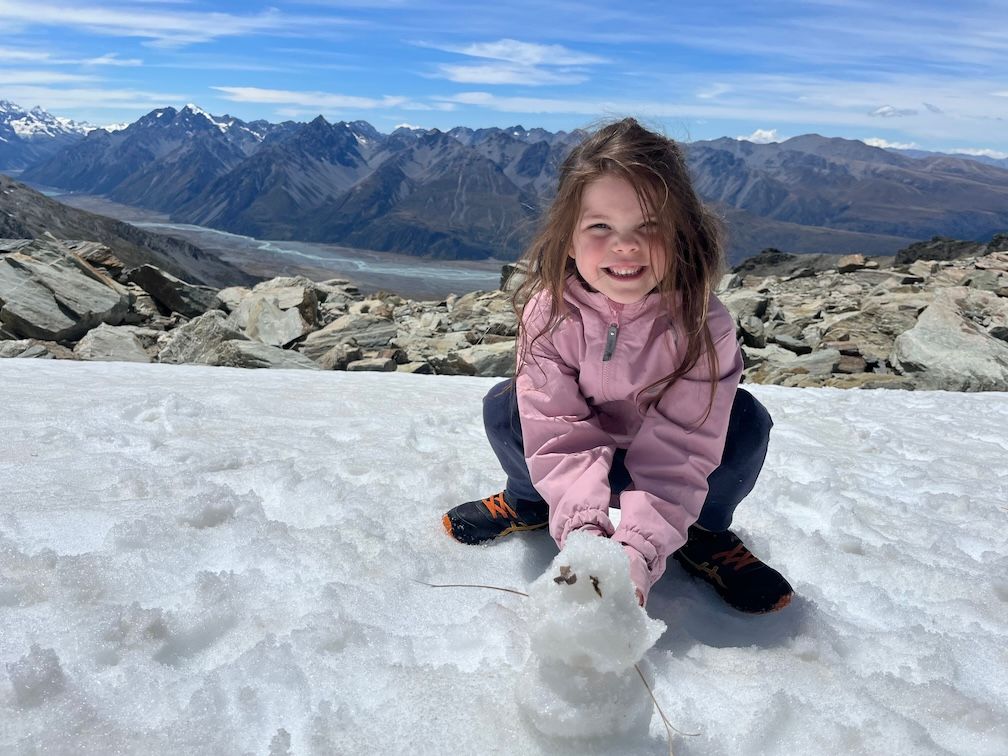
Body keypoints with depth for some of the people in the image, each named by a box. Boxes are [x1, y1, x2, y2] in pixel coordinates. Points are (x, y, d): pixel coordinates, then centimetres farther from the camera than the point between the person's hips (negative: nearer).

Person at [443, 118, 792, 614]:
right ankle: (529, 500, 8)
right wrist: (582, 526, -43)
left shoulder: (702, 323, -30)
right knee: (502, 408, -23)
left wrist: (639, 549, -42)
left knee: (746, 422, -27)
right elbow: (560, 432, -29)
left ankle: (703, 532, 1)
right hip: (585, 441, 1)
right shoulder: (549, 312, -26)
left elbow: (680, 447, -32)